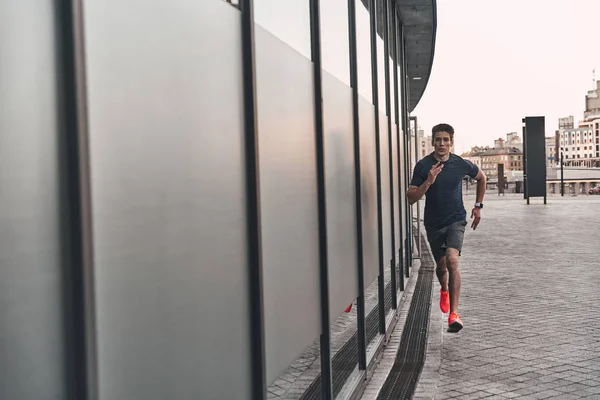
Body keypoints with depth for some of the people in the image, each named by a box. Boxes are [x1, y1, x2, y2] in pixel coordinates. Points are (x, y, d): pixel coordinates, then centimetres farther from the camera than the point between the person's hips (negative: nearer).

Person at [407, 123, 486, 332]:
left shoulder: (461, 164, -6)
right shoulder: (423, 165, -9)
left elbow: (481, 178, 16)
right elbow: (411, 198, -12)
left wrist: (478, 206, 15)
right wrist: (428, 182, -27)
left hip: (456, 220, -1)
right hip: (433, 223, 2)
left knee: (452, 260, -24)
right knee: (441, 266, 16)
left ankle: (454, 313, -22)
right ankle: (444, 290, 52)